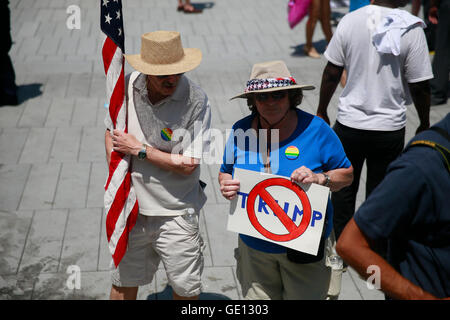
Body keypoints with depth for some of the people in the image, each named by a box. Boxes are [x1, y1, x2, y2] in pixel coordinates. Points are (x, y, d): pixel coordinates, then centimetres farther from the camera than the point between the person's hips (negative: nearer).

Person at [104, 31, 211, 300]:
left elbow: (188, 165, -18)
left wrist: (139, 150, -15)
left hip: (176, 212, -3)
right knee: (124, 280, 19)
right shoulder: (126, 86, -6)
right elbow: (111, 132, 10)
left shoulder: (197, 101, -18)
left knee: (186, 288, 9)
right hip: (132, 206, 3)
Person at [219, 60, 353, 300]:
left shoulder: (315, 129, -9)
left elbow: (347, 174, -2)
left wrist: (318, 178, -21)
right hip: (254, 247, 3)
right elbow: (226, 172, 12)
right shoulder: (240, 131, -1)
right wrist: (226, 186, -11)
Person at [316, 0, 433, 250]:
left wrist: (322, 111, 9)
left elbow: (332, 73, -4)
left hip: (349, 123, 1)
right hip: (389, 128, -1)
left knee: (343, 188, 17)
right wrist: (424, 124, 6)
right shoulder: (411, 30, -13)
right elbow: (420, 86, -9)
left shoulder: (351, 21, -8)